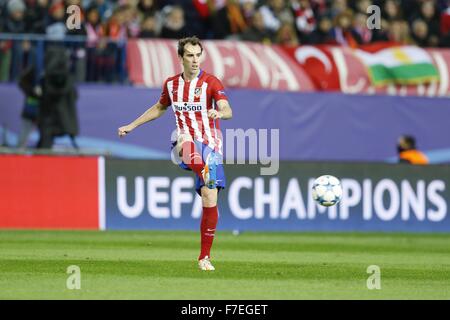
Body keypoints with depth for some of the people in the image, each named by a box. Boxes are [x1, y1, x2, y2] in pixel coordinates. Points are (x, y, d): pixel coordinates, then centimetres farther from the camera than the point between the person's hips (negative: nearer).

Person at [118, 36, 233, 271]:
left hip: (209, 146, -2)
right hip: (185, 144, 2)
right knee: (186, 140, -38)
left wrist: (219, 113, -42)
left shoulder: (211, 83, -3)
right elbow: (159, 108, 31)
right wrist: (132, 126, 32)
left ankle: (204, 257, 2)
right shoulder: (172, 84, 11)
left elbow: (227, 110, -18)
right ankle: (204, 173, -68)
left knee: (210, 201, -9)